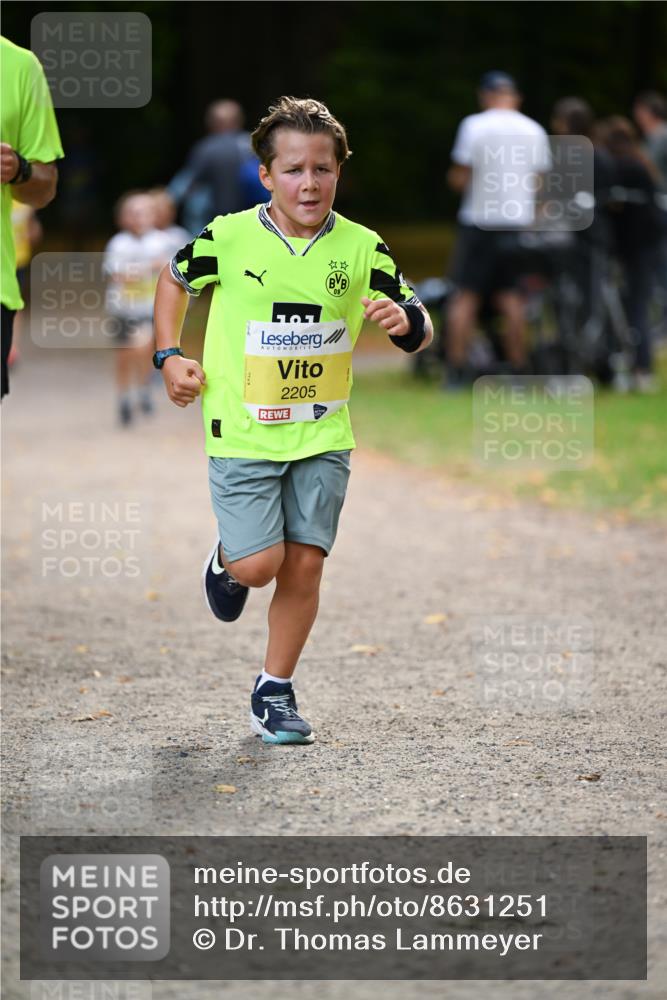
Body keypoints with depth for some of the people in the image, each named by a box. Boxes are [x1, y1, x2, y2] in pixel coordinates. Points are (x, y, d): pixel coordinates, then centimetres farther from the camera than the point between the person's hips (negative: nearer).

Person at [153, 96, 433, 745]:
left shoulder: (360, 248, -4)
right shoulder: (229, 238, -9)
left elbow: (419, 326, 4)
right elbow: (175, 280, 11)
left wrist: (406, 320, -20)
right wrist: (169, 357, 1)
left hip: (322, 434, 2)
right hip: (242, 432, -2)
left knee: (304, 564, 0)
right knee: (260, 564, -9)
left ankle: (274, 692, 16)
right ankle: (227, 561, 29)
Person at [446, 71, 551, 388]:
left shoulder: (474, 125, -6)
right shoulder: (534, 130, 6)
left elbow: (459, 177, -8)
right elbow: (539, 181, 8)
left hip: (479, 219, -4)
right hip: (519, 222, 4)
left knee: (465, 296, 0)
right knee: (512, 298, 7)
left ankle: (456, 370, -3)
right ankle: (518, 370, 6)